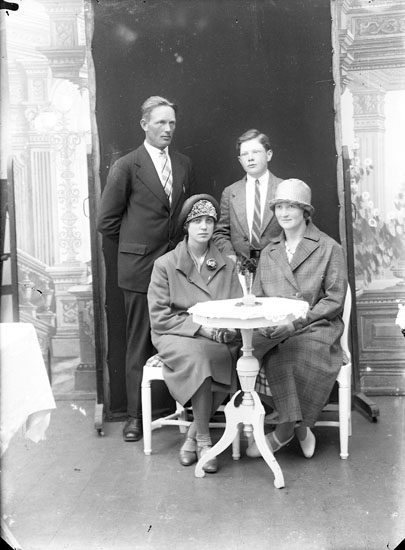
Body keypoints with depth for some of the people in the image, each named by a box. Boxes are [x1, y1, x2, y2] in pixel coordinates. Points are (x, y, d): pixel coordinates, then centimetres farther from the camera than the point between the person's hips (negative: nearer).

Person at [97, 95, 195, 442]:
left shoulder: (184, 165, 12)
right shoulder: (126, 167, -3)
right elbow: (107, 221, -1)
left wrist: (182, 245, 9)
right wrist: (137, 244, 4)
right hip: (140, 269, -3)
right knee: (140, 345, 4)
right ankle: (136, 416, 16)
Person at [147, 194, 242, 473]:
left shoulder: (227, 266, 14)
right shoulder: (165, 265, 4)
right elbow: (159, 317, -3)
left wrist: (227, 329, -14)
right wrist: (200, 326, -14)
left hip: (219, 339, 2)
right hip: (175, 337, -2)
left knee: (206, 358, -33)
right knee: (197, 357, -35)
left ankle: (193, 435, -13)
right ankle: (204, 440, -19)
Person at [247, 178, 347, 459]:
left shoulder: (330, 248, 6)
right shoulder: (269, 252, 20)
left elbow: (334, 301, -1)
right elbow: (257, 298, 18)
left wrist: (296, 323, -13)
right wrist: (269, 324, -5)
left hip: (316, 328, -3)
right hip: (274, 331, 3)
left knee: (289, 351, -33)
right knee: (277, 354, -31)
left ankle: (284, 430, -16)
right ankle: (298, 426, -18)